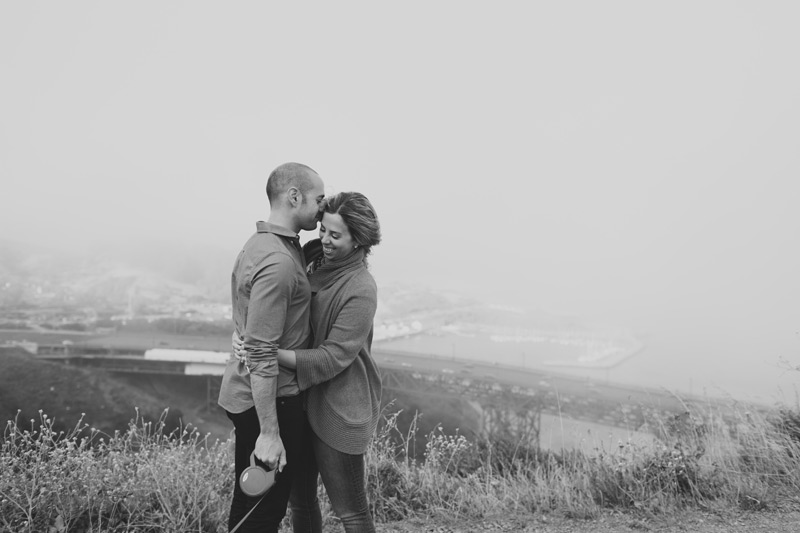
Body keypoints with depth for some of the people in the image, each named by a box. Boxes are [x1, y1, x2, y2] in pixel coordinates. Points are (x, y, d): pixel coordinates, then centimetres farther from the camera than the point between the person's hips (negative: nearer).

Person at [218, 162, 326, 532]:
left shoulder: (260, 244, 8)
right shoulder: (278, 262, -24)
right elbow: (262, 354, -26)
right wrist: (269, 433, -23)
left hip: (243, 393, 10)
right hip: (268, 401, -10)